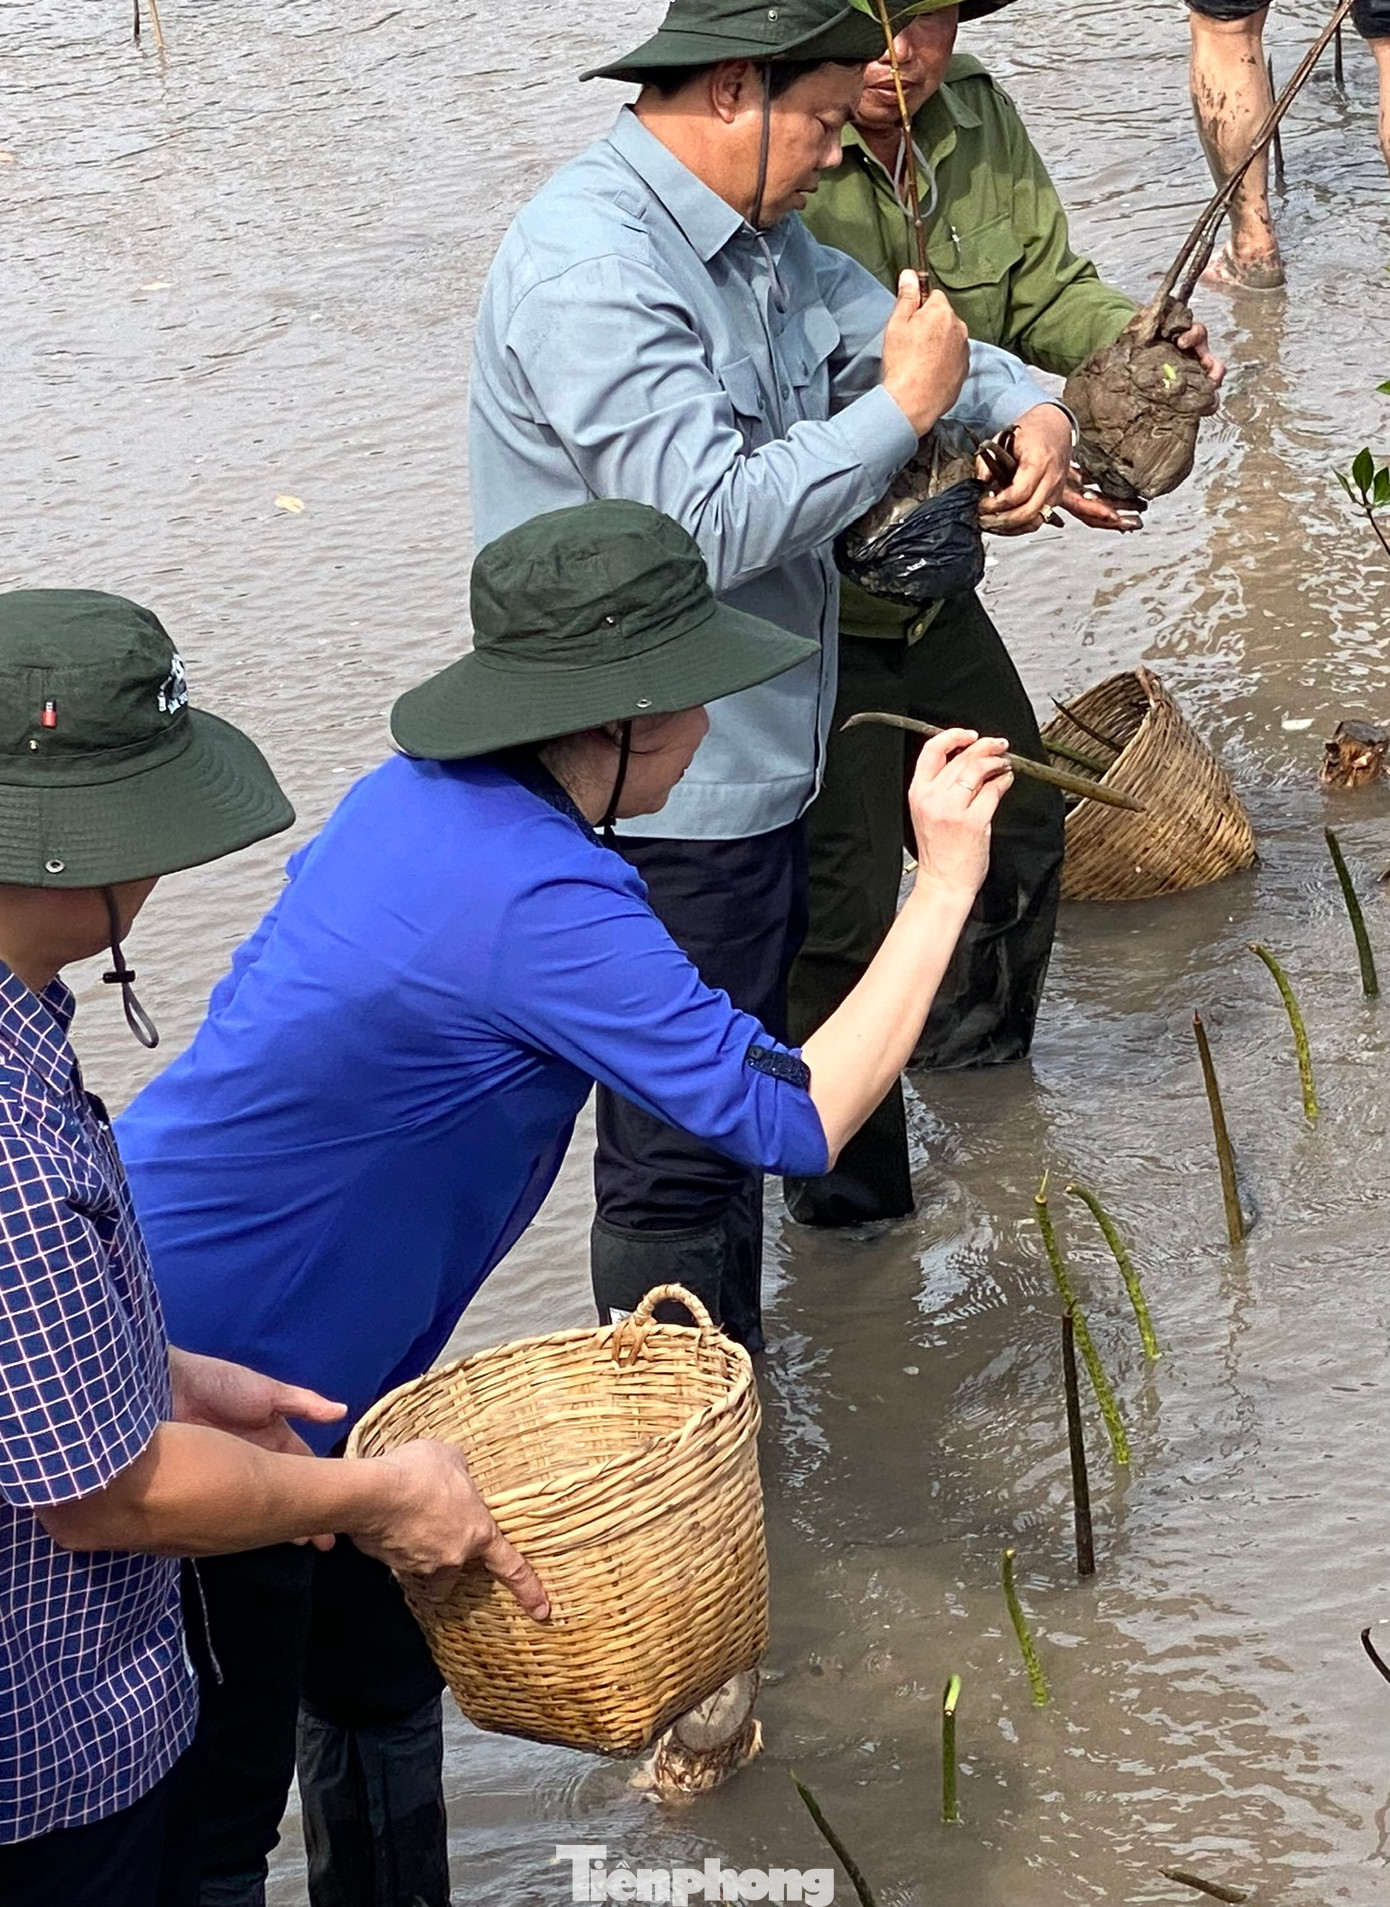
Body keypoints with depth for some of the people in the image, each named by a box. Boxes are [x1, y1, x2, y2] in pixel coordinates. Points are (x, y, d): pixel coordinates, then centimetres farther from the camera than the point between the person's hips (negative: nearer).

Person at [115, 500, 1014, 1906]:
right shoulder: (537, 904, -28)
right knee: (219, 1793, 5)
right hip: (199, 1376, -10)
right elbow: (795, 1118, -25)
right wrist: (946, 882, -19)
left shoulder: (417, 798, -1)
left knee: (383, 1685, 22)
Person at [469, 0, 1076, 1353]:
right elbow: (712, 520, -30)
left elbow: (897, 333, 22)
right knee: (678, 1149, -1)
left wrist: (1024, 408, 1)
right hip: (654, 802, -11)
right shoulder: (588, 266, -23)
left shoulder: (755, 239, 10)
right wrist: (900, 407, -20)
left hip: (743, 771, 11)